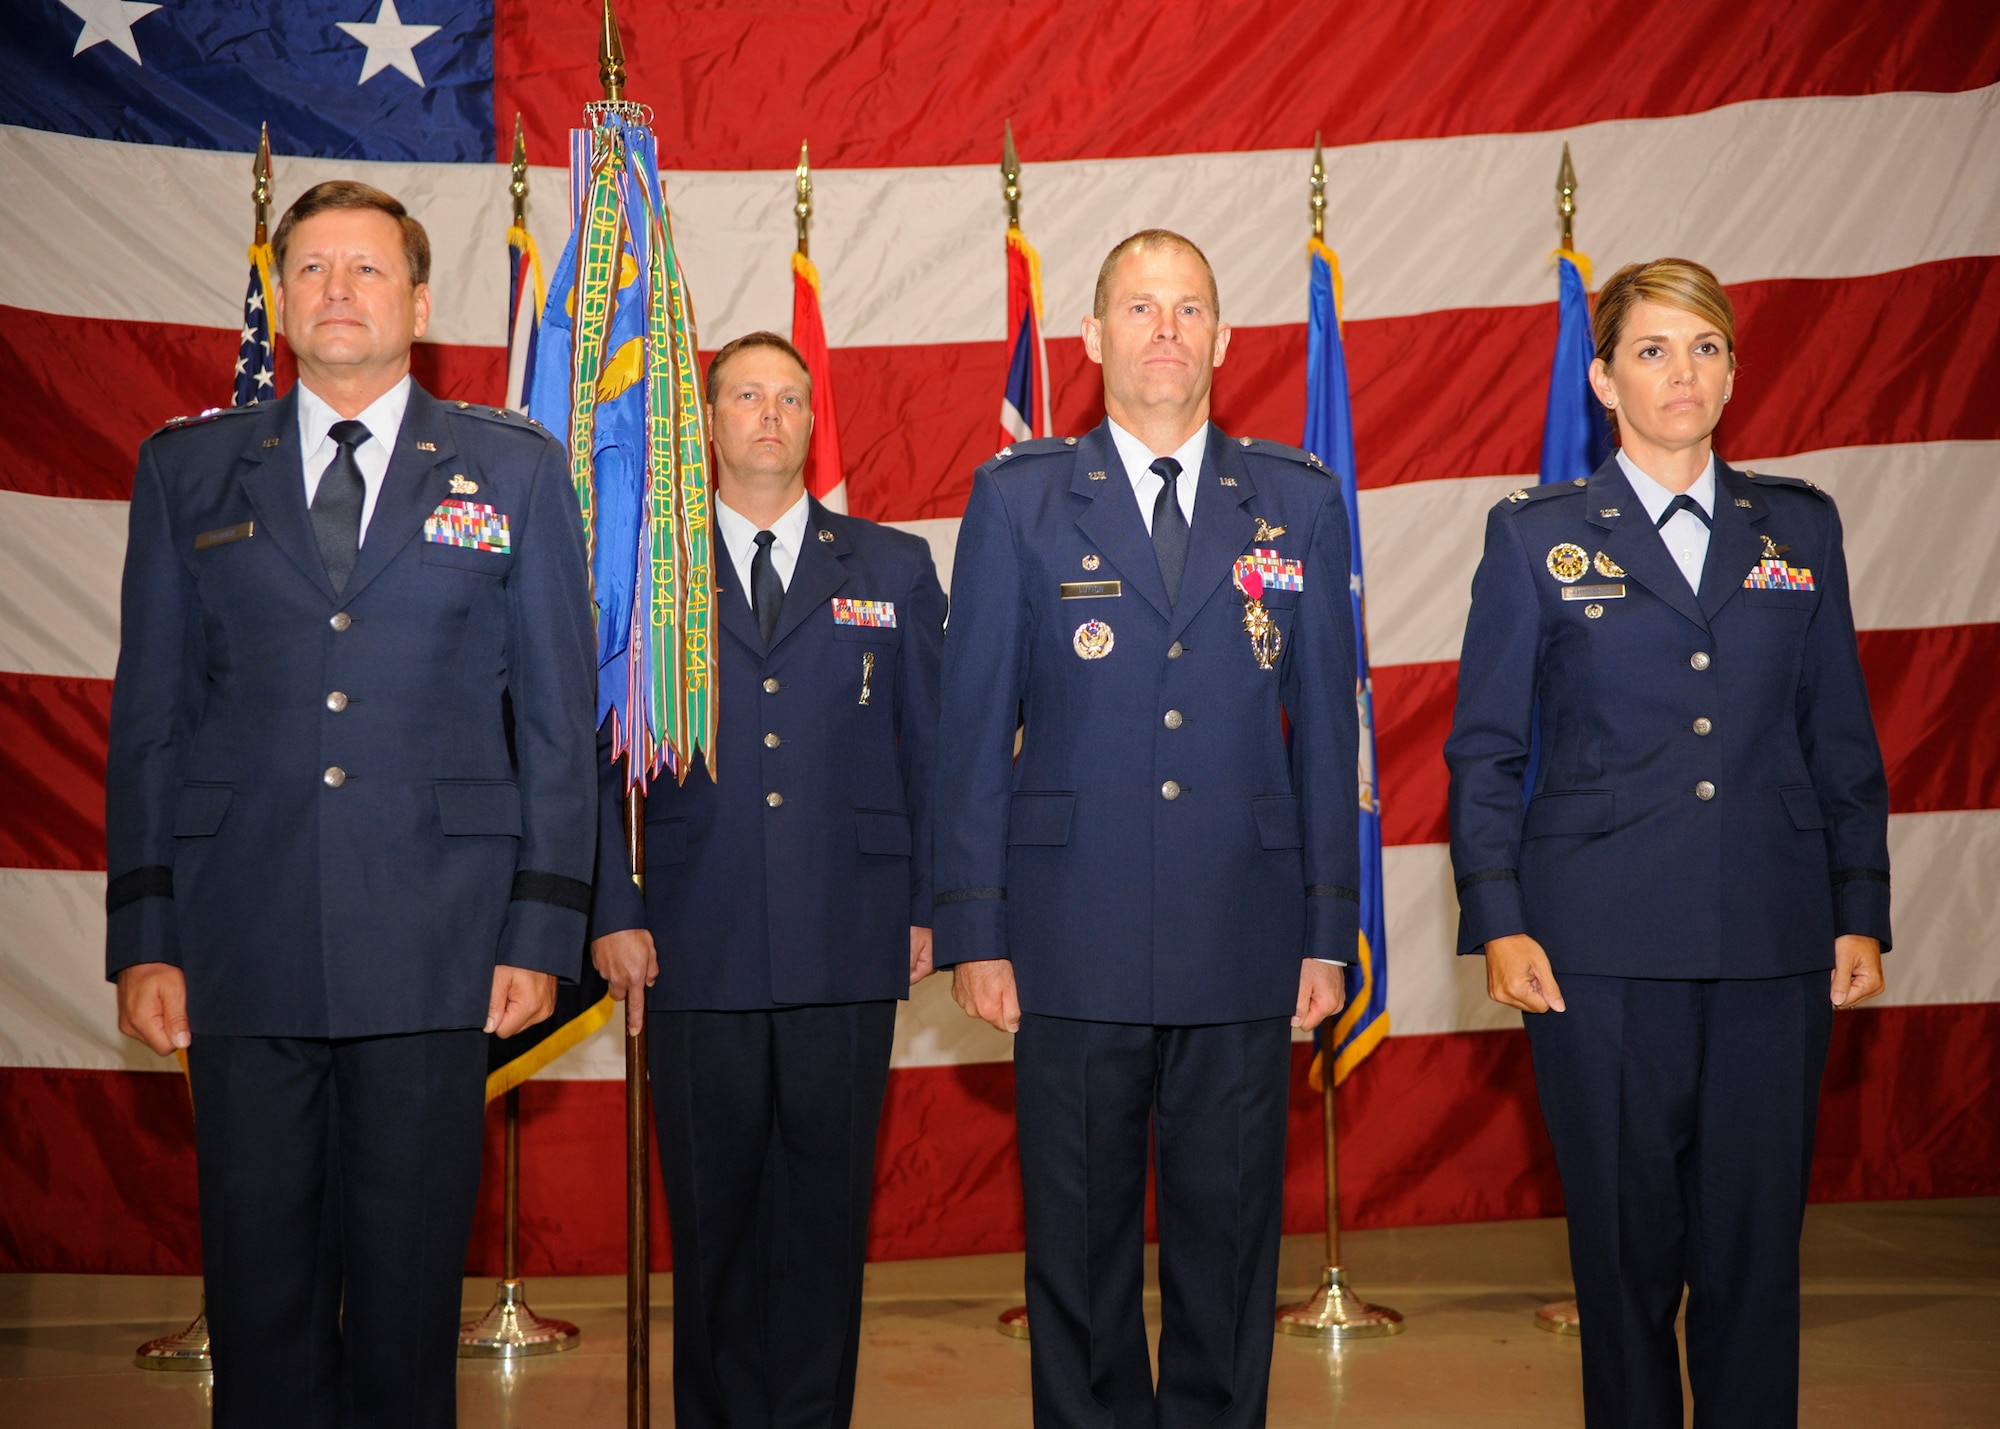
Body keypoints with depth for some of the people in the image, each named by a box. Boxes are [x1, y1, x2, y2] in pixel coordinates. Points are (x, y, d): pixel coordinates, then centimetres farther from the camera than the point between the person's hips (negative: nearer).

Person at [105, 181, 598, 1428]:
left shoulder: (517, 469, 8)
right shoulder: (187, 469, 12)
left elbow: (558, 718, 5)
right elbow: (149, 718, 10)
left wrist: (543, 932, -3)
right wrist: (143, 937, 2)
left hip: (434, 948, -1)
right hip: (243, 944, 1)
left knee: (411, 1280, 5)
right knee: (259, 1278, 6)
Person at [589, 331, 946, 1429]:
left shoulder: (894, 569, 10)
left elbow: (931, 749, 9)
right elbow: (607, 755, 7)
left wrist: (929, 908, 3)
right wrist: (614, 914, -1)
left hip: (850, 952, 0)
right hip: (696, 950, 0)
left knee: (826, 1205, 5)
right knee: (711, 1211, 6)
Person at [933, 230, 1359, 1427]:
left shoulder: (1299, 503, 7)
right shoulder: (1018, 499, 4)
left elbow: (1325, 726, 7)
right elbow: (976, 727, 2)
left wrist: (1330, 931, 4)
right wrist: (975, 931, -2)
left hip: (1244, 944, 1)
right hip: (1074, 947, -1)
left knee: (1231, 1242, 9)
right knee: (1079, 1250, 8)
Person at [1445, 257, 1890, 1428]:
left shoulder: (1801, 528, 10)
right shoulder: (1536, 536, 4)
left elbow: (1843, 740, 12)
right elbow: (1486, 750, 3)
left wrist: (1862, 915, 6)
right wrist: (1498, 924, -6)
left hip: (1774, 945, 2)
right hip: (1603, 946, -2)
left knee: (1757, 1236, 6)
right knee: (1625, 1239, 6)